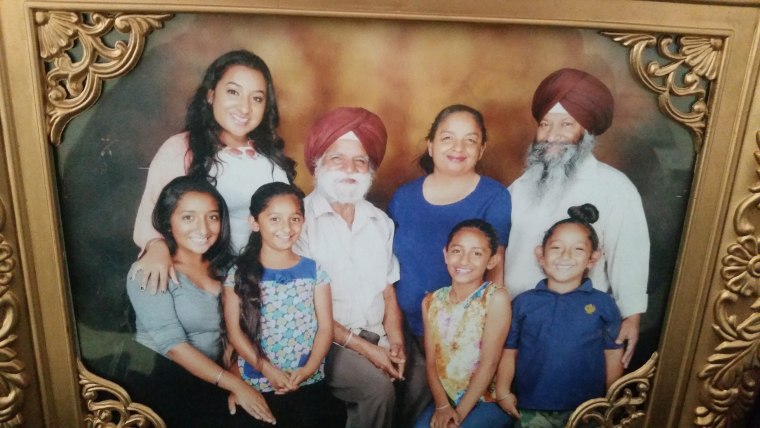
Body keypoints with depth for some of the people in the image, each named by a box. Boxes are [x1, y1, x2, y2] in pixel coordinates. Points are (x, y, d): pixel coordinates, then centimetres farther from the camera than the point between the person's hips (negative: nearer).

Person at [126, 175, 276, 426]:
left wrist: (237, 375, -10)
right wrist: (236, 385, -19)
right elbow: (172, 344, -16)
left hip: (216, 382, 5)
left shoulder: (223, 267, 8)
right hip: (166, 385, -5)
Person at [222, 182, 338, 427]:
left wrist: (309, 368, -14)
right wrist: (267, 370, -14)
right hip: (257, 386, -1)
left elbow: (325, 327, 0)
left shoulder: (314, 271, 1)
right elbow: (234, 331, -5)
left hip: (309, 383, 1)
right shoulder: (239, 274, -3)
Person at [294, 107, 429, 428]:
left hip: (377, 334, 5)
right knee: (378, 387, -25)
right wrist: (362, 347, -14)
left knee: (419, 381, -16)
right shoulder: (300, 219, -8)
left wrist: (395, 340, -6)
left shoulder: (380, 221, 11)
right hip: (325, 339, -5)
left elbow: (388, 291, 11)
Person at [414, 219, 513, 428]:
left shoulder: (496, 297, -13)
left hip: (488, 402, -3)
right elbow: (431, 361, 0)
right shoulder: (432, 301, 2)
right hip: (446, 399, 3)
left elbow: (489, 363, -15)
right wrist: (442, 405, -13)